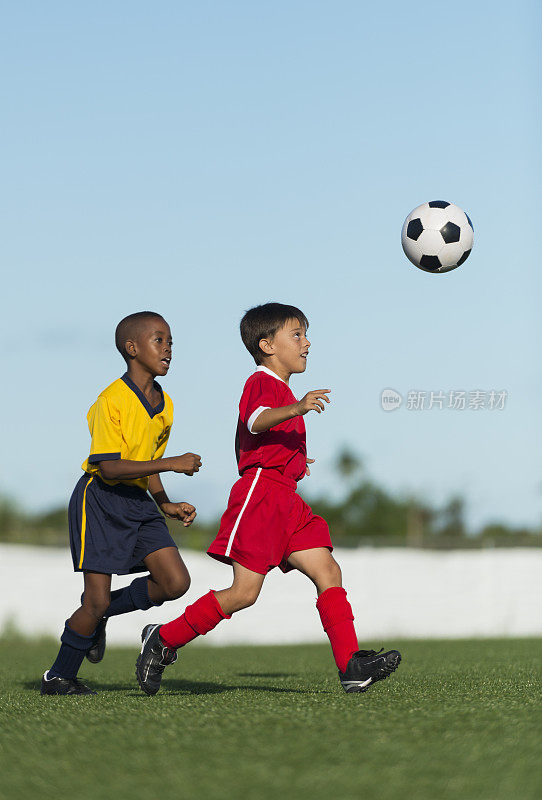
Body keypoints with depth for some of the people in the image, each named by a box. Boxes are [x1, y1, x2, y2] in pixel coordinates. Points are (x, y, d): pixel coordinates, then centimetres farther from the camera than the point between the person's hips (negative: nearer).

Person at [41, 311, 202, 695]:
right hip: (100, 501, -7)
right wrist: (172, 463, -24)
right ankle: (59, 677, 13)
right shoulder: (111, 401, -17)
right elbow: (110, 467, -22)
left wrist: (166, 504, 5)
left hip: (138, 503, 7)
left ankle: (101, 611, 15)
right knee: (97, 599, -8)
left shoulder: (164, 404, 8)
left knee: (176, 583, -7)